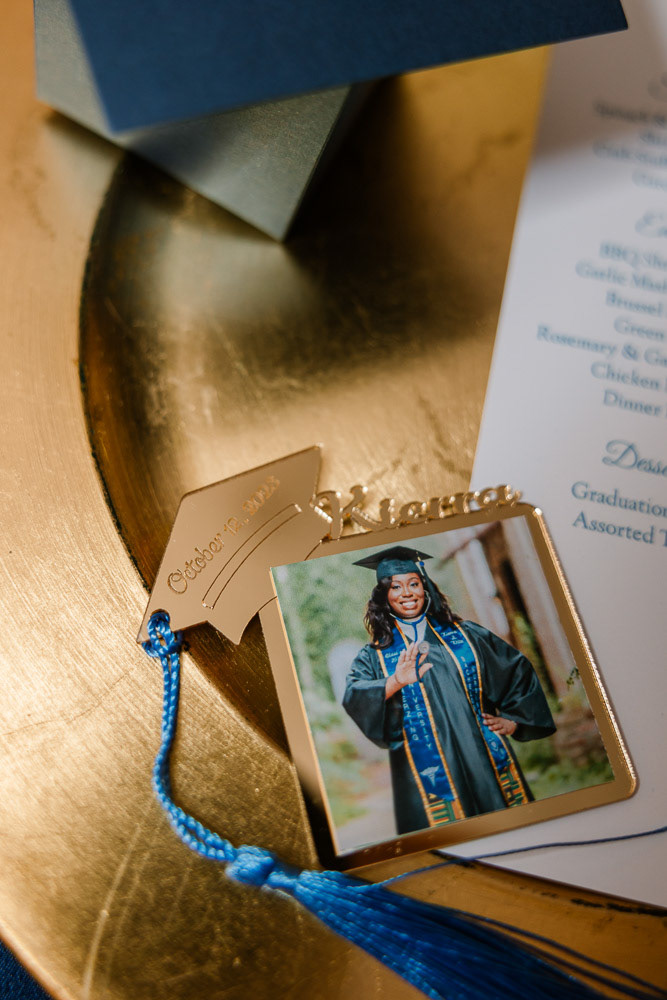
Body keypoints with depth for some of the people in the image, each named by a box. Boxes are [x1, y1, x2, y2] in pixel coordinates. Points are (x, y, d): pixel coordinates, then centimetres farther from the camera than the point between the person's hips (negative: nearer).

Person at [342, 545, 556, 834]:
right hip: (430, 776, -2)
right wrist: (395, 683, -31)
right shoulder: (374, 657, 4)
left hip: (488, 765, 2)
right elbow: (354, 699, -15)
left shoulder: (466, 635, 11)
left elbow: (519, 670, 18)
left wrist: (512, 719, 8)